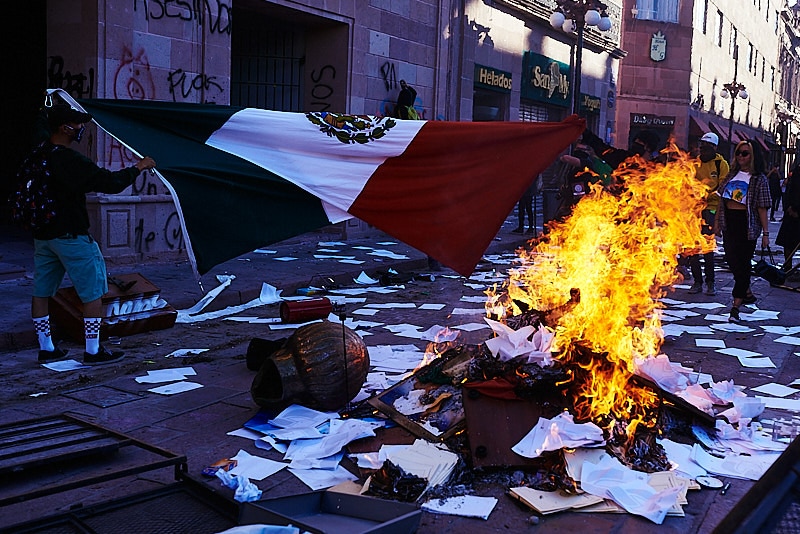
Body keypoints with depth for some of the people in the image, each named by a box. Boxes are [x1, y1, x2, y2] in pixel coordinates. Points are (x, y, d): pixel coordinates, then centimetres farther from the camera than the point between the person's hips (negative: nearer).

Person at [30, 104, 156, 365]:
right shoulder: (70, 160, -19)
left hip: (42, 234, 9)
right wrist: (137, 167, -7)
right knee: (93, 292, 1)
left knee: (41, 292, 12)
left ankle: (46, 348, 22)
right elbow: (110, 183, -18)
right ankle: (93, 351, 5)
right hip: (70, 236, -8)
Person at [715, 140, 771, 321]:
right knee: (732, 260, 11)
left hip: (747, 224, -6)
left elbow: (762, 208, -8)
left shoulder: (759, 179, -4)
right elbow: (722, 199, 15)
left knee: (743, 262, -4)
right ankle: (747, 293, 31)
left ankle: (736, 304, -4)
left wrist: (765, 233, -9)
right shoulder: (732, 175, 11)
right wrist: (717, 221, 9)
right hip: (729, 222, 6)